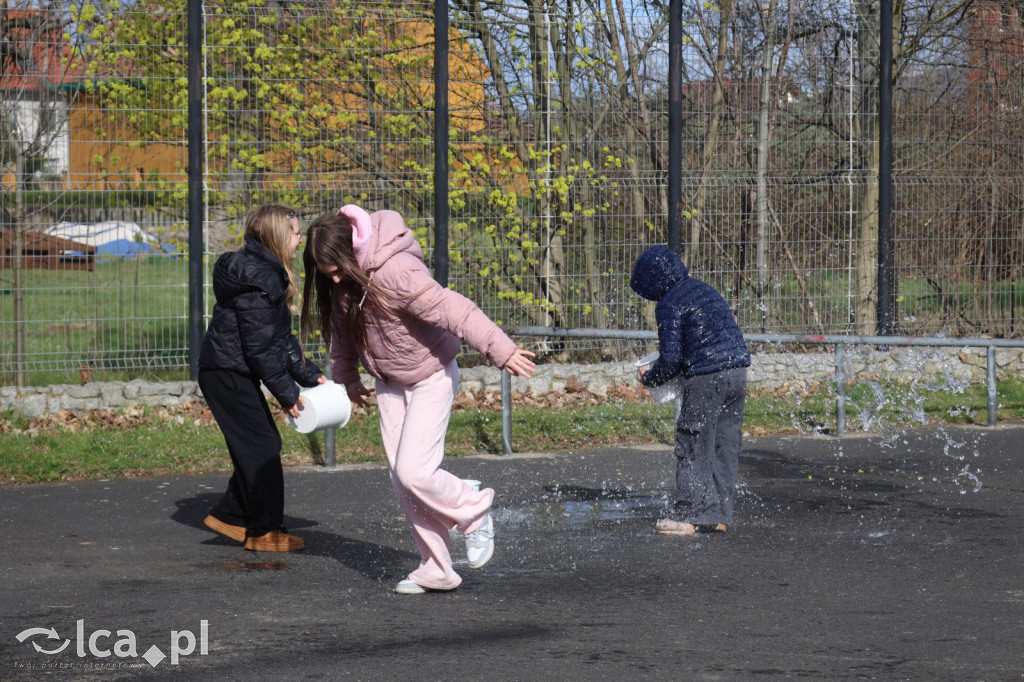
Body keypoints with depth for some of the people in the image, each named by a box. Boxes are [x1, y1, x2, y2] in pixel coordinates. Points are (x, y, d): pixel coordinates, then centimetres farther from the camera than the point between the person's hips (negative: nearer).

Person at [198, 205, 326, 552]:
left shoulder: (267, 272, 13)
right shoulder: (257, 280, -22)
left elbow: (282, 339, 17)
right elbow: (260, 346, -22)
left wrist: (310, 374, 11)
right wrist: (287, 394, -17)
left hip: (232, 374, 10)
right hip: (227, 375, -10)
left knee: (262, 445, 13)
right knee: (261, 448, -5)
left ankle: (229, 516, 22)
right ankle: (264, 531, 4)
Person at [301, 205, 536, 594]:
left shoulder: (395, 272, -31)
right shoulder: (341, 282, -6)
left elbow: (451, 309, -38)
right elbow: (343, 329, 14)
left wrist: (500, 349, -44)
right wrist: (347, 377, 28)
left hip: (430, 376, -8)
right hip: (389, 384, 8)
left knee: (414, 471, -17)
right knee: (401, 479, 4)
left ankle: (474, 512, 12)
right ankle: (436, 570, 11)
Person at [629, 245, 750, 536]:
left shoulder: (669, 304, -9)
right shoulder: (703, 289, 17)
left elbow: (671, 359, -12)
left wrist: (649, 378, 6)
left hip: (705, 378, -8)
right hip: (737, 370, 8)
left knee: (694, 446, 0)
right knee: (726, 443, 12)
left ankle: (689, 514, 2)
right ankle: (718, 513, 17)